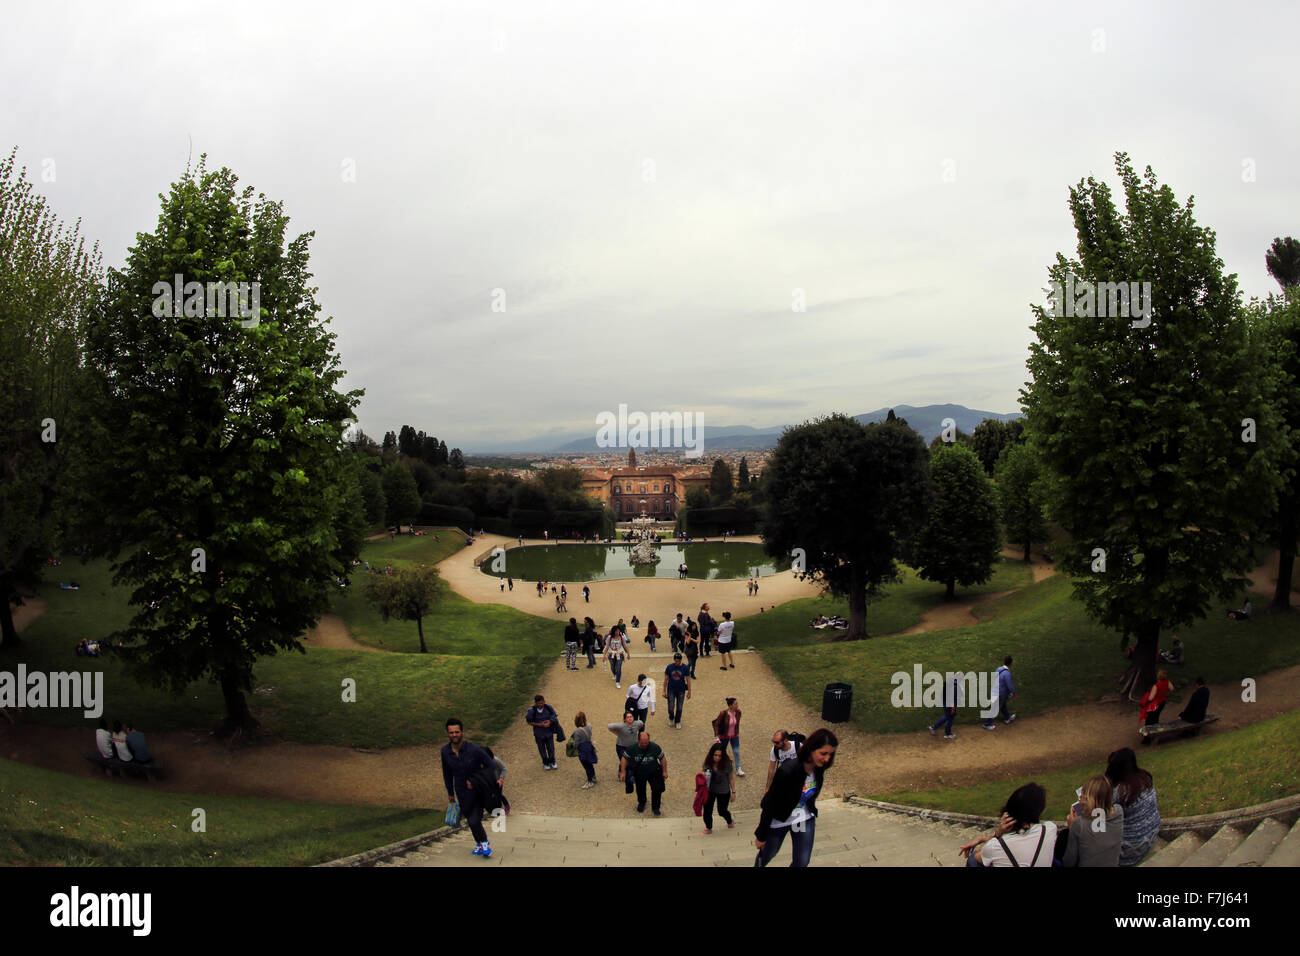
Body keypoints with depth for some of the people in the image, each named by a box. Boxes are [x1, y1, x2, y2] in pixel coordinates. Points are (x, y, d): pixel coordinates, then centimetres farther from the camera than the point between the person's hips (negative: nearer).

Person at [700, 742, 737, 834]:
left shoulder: (726, 763, -21)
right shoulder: (708, 761, -15)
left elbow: (731, 778, -8)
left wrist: (733, 792, -3)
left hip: (723, 792, -2)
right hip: (709, 790, 2)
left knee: (722, 811, 14)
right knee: (707, 811, 4)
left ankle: (730, 822, 47)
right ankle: (708, 828, 31)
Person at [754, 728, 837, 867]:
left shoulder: (819, 768, -14)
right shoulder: (787, 771, -34)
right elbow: (769, 804, -24)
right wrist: (761, 835, -16)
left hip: (805, 818, 5)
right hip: (779, 821, -5)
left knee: (803, 862, 10)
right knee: (766, 856, 18)